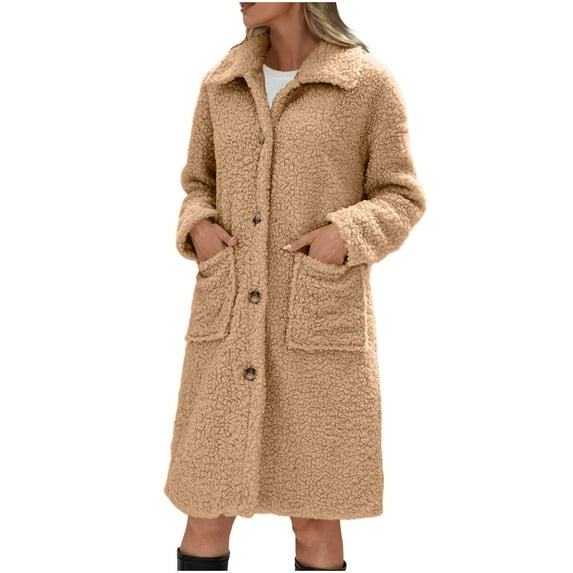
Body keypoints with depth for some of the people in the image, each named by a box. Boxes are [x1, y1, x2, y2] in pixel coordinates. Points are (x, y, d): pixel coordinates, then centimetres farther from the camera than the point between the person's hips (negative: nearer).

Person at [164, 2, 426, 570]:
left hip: (320, 322, -3)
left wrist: (346, 234, -18)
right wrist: (198, 229, -5)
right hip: (230, 322, 3)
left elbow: (400, 200, 3)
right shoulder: (222, 84, 9)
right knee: (206, 515, 7)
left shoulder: (369, 83, -2)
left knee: (314, 518, 6)